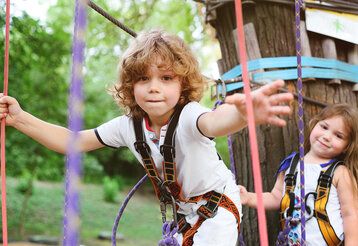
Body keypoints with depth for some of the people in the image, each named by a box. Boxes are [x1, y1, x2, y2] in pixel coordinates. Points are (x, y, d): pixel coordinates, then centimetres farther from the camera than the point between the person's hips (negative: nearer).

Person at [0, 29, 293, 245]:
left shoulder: (188, 116, -35)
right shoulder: (129, 125, -16)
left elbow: (214, 122, -60)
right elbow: (74, 141, -6)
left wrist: (243, 113, -86)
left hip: (218, 203, -6)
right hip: (181, 208, 6)